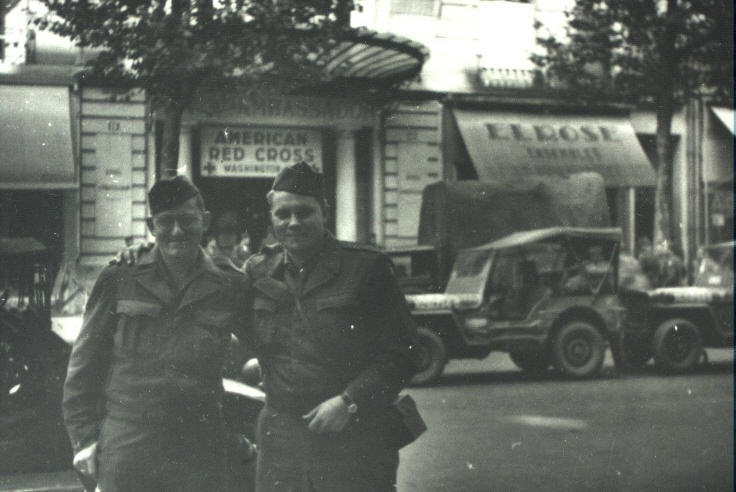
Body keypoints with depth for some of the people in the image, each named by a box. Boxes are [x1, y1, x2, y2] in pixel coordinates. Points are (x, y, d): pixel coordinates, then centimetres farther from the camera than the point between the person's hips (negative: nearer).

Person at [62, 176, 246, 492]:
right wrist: (84, 437, 2)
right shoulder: (118, 281, 4)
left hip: (198, 455, 1)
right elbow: (84, 364, 6)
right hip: (124, 452, 0)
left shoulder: (229, 288, 5)